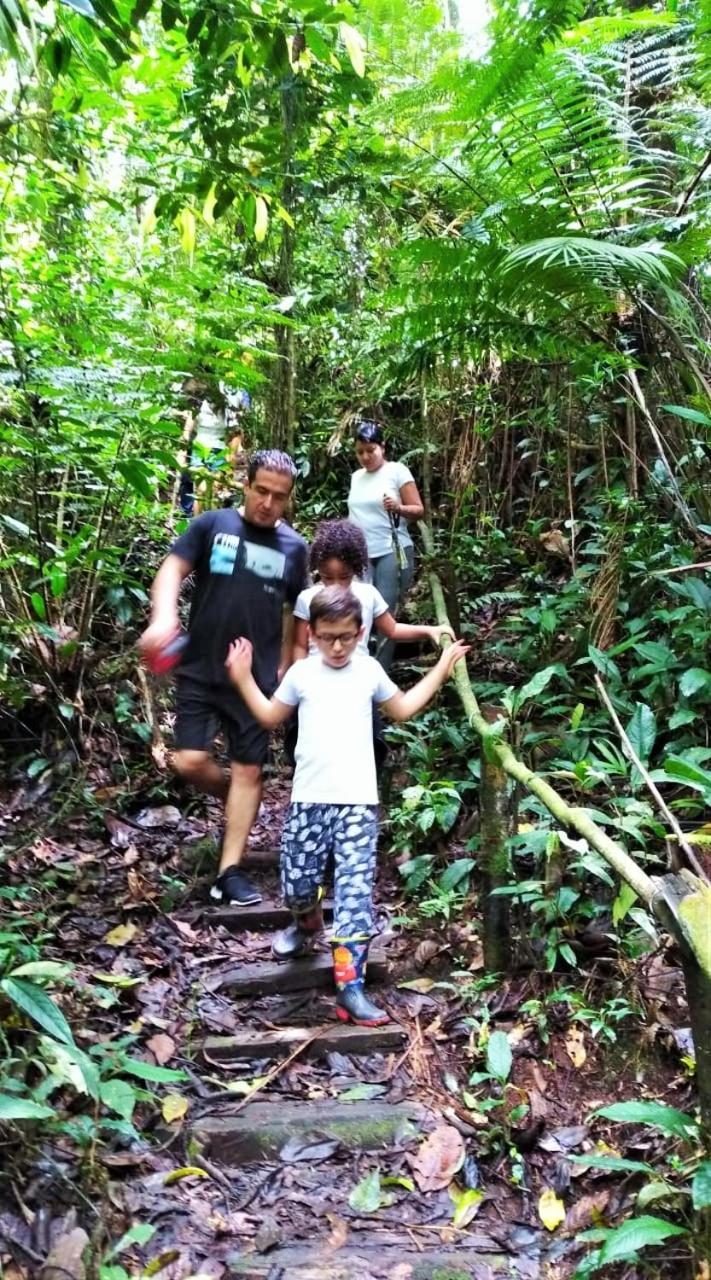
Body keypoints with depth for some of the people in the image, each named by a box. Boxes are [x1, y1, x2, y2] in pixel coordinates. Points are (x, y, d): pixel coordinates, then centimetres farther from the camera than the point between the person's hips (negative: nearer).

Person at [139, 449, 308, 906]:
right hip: (200, 669, -1)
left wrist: (286, 670, 10)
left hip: (257, 677, 2)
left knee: (249, 769, 2)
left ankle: (230, 871, 12)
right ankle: (236, 799, 27)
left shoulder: (294, 547, 5)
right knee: (191, 762, -6)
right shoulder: (213, 525, -2)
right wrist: (165, 617, -30)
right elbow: (173, 569, -10)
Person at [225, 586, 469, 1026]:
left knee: (356, 892, -7)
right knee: (298, 882, 8)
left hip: (359, 801, -1)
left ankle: (350, 987, -4)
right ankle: (308, 926, 44)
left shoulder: (369, 670, 7)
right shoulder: (302, 673, 5)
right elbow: (271, 717, 19)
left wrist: (440, 669, 21)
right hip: (309, 799, 1)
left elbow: (402, 709, 23)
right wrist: (243, 679, 10)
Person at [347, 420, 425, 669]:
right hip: (361, 554, 5)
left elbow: (418, 510, -4)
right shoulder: (356, 477, 15)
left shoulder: (397, 471, -2)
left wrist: (398, 507, -24)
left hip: (392, 552, -5)